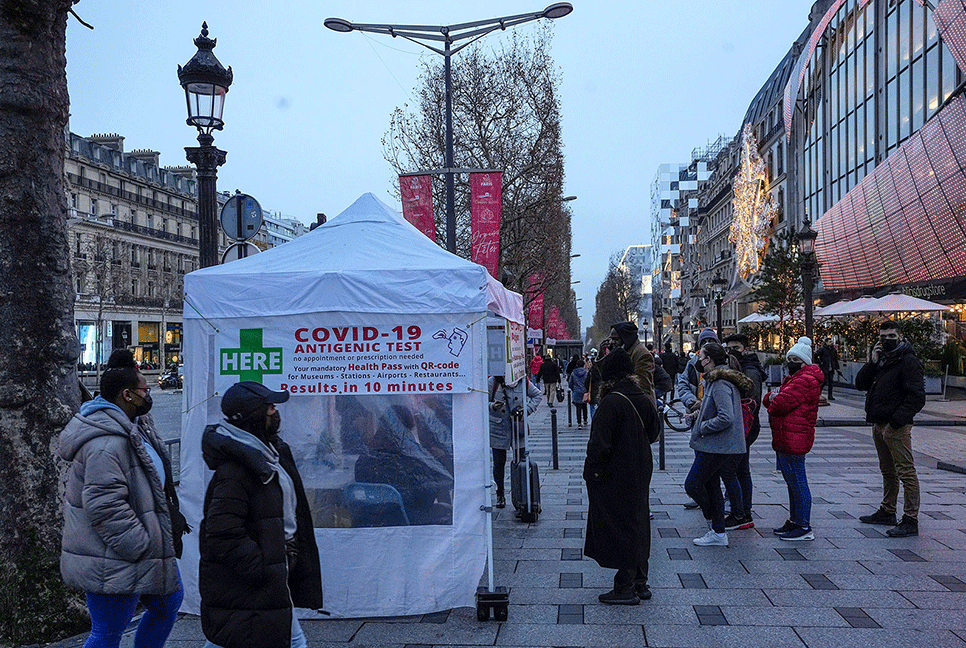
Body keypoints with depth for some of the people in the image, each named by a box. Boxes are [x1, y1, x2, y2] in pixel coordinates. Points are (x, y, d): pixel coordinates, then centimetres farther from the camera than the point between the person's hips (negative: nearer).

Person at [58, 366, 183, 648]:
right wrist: (141, 547, -23)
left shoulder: (128, 431, 11)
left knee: (169, 601, 22)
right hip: (112, 565, -11)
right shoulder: (106, 443, -25)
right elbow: (104, 506, -29)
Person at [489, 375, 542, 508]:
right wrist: (492, 407, -23)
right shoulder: (493, 382, -6)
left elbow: (537, 394, 17)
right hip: (498, 429, -1)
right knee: (499, 462, 4)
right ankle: (500, 494, 20)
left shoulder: (524, 382, 0)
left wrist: (528, 409, 1)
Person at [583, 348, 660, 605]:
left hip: (615, 477, -8)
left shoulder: (611, 402, -22)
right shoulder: (643, 398, 2)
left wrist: (591, 472, -10)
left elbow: (599, 443, -22)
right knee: (637, 525, 16)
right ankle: (640, 583, 26)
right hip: (640, 473, 8)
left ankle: (625, 588, 9)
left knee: (620, 528, 1)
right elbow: (653, 433, 14)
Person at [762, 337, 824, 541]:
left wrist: (773, 402, -1)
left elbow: (781, 404, -23)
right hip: (785, 439, 11)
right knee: (792, 482, 18)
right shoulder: (793, 378, 21)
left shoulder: (805, 380, -15)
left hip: (793, 438, -11)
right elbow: (771, 401, 19)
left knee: (797, 482, -6)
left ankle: (804, 527, -1)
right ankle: (794, 521, 28)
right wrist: (771, 397, -4)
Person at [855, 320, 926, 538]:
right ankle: (887, 512, 31)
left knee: (906, 472, -7)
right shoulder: (881, 359, 15)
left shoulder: (908, 361, -11)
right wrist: (873, 363, -3)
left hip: (896, 427, -9)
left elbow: (917, 396, -18)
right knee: (888, 471, 19)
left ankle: (910, 521, -5)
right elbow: (860, 384, 11)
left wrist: (896, 421, -21)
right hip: (879, 425, 9)